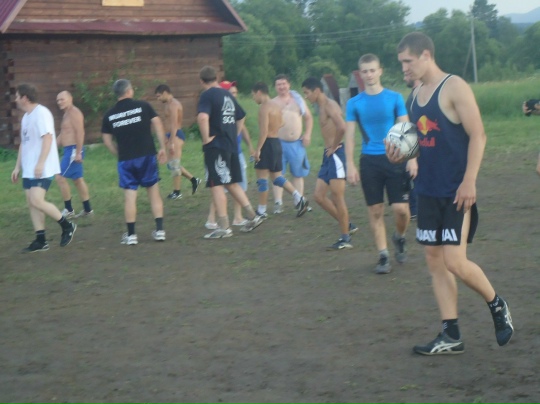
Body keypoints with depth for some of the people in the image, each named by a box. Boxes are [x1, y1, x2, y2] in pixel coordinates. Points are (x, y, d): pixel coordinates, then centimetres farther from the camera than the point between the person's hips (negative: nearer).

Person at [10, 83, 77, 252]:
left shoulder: (41, 113, -12)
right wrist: (17, 167, 20)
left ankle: (67, 226, -1)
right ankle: (41, 241, 9)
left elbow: (48, 137, -20)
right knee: (31, 203, 5)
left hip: (42, 169, -9)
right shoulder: (25, 117, 16)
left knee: (37, 201, -18)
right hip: (29, 169, 9)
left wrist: (41, 163, -26)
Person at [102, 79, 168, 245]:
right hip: (147, 155, -1)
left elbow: (107, 140, 8)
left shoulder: (110, 115, 5)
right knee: (154, 192, 10)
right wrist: (162, 147, 0)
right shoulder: (143, 106, -1)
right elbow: (157, 124, -5)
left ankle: (131, 235, 6)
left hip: (126, 159, 1)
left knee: (129, 196, 5)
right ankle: (159, 230, 8)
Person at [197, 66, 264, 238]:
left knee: (217, 185, -3)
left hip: (216, 146, -8)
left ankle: (223, 227, -3)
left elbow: (203, 117, -29)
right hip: (231, 145, 8)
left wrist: (206, 138, -18)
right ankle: (252, 216, 18)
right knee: (232, 183, 18)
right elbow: (241, 116, 26)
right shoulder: (227, 95, 14)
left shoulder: (207, 95, -10)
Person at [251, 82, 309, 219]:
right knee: (277, 176, 14)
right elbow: (280, 124, 22)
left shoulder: (264, 107, -15)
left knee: (262, 178, -1)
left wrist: (258, 149, -21)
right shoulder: (276, 105, 13)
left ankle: (261, 211, 4)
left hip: (267, 143, -9)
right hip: (277, 142, 9)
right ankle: (299, 198, 3)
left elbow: (264, 130, -21)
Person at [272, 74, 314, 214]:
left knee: (298, 174, 9)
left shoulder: (297, 99, 9)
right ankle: (278, 203, -3)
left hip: (297, 143, 3)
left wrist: (307, 134, 1)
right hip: (279, 143, -3)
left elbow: (308, 117, 14)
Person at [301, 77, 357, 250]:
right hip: (328, 156, 10)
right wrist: (329, 147, 11)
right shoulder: (321, 107, 16)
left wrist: (334, 146, -17)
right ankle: (347, 225, 20)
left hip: (336, 155, -10)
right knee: (319, 196, 10)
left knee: (337, 197, -4)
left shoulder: (330, 105, -14)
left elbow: (342, 127, -30)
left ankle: (345, 239, 5)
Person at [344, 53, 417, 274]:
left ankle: (399, 237, 24)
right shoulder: (354, 103, 4)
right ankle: (383, 256, 12)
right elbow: (349, 135, 4)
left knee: (401, 208, -7)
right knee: (375, 211, 3)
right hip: (369, 161, 1)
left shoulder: (395, 98, 1)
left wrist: (412, 158, -7)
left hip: (395, 158, -1)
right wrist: (350, 165, -4)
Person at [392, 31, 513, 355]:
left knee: (455, 262, -11)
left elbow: (478, 135, -15)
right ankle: (451, 336, 12)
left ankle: (497, 305, 15)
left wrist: (469, 182, -21)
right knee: (435, 261, 6)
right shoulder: (417, 94, 12)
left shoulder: (454, 88, -11)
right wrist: (401, 154, 2)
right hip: (428, 191, 8)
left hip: (456, 192, -8)